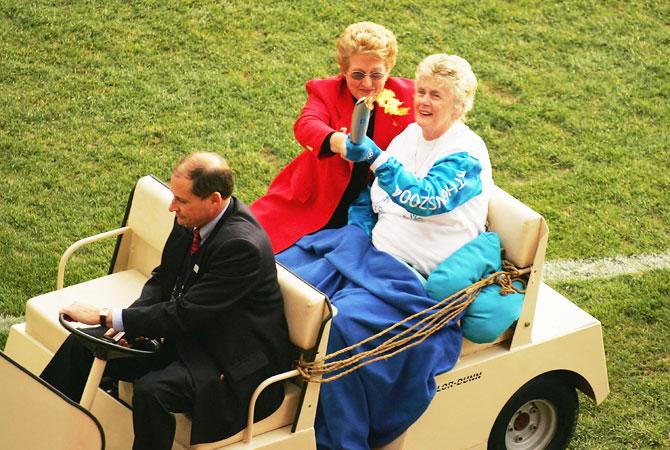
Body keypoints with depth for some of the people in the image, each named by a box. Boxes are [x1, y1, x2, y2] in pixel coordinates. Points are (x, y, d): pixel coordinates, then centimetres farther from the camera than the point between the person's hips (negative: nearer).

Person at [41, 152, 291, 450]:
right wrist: (130, 322, -9)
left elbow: (186, 313, -29)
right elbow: (162, 278, 11)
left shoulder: (242, 245, -29)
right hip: (186, 334, 9)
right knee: (80, 346, -1)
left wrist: (107, 317, -24)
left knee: (151, 391, -33)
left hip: (233, 363, -9)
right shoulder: (191, 219, -3)